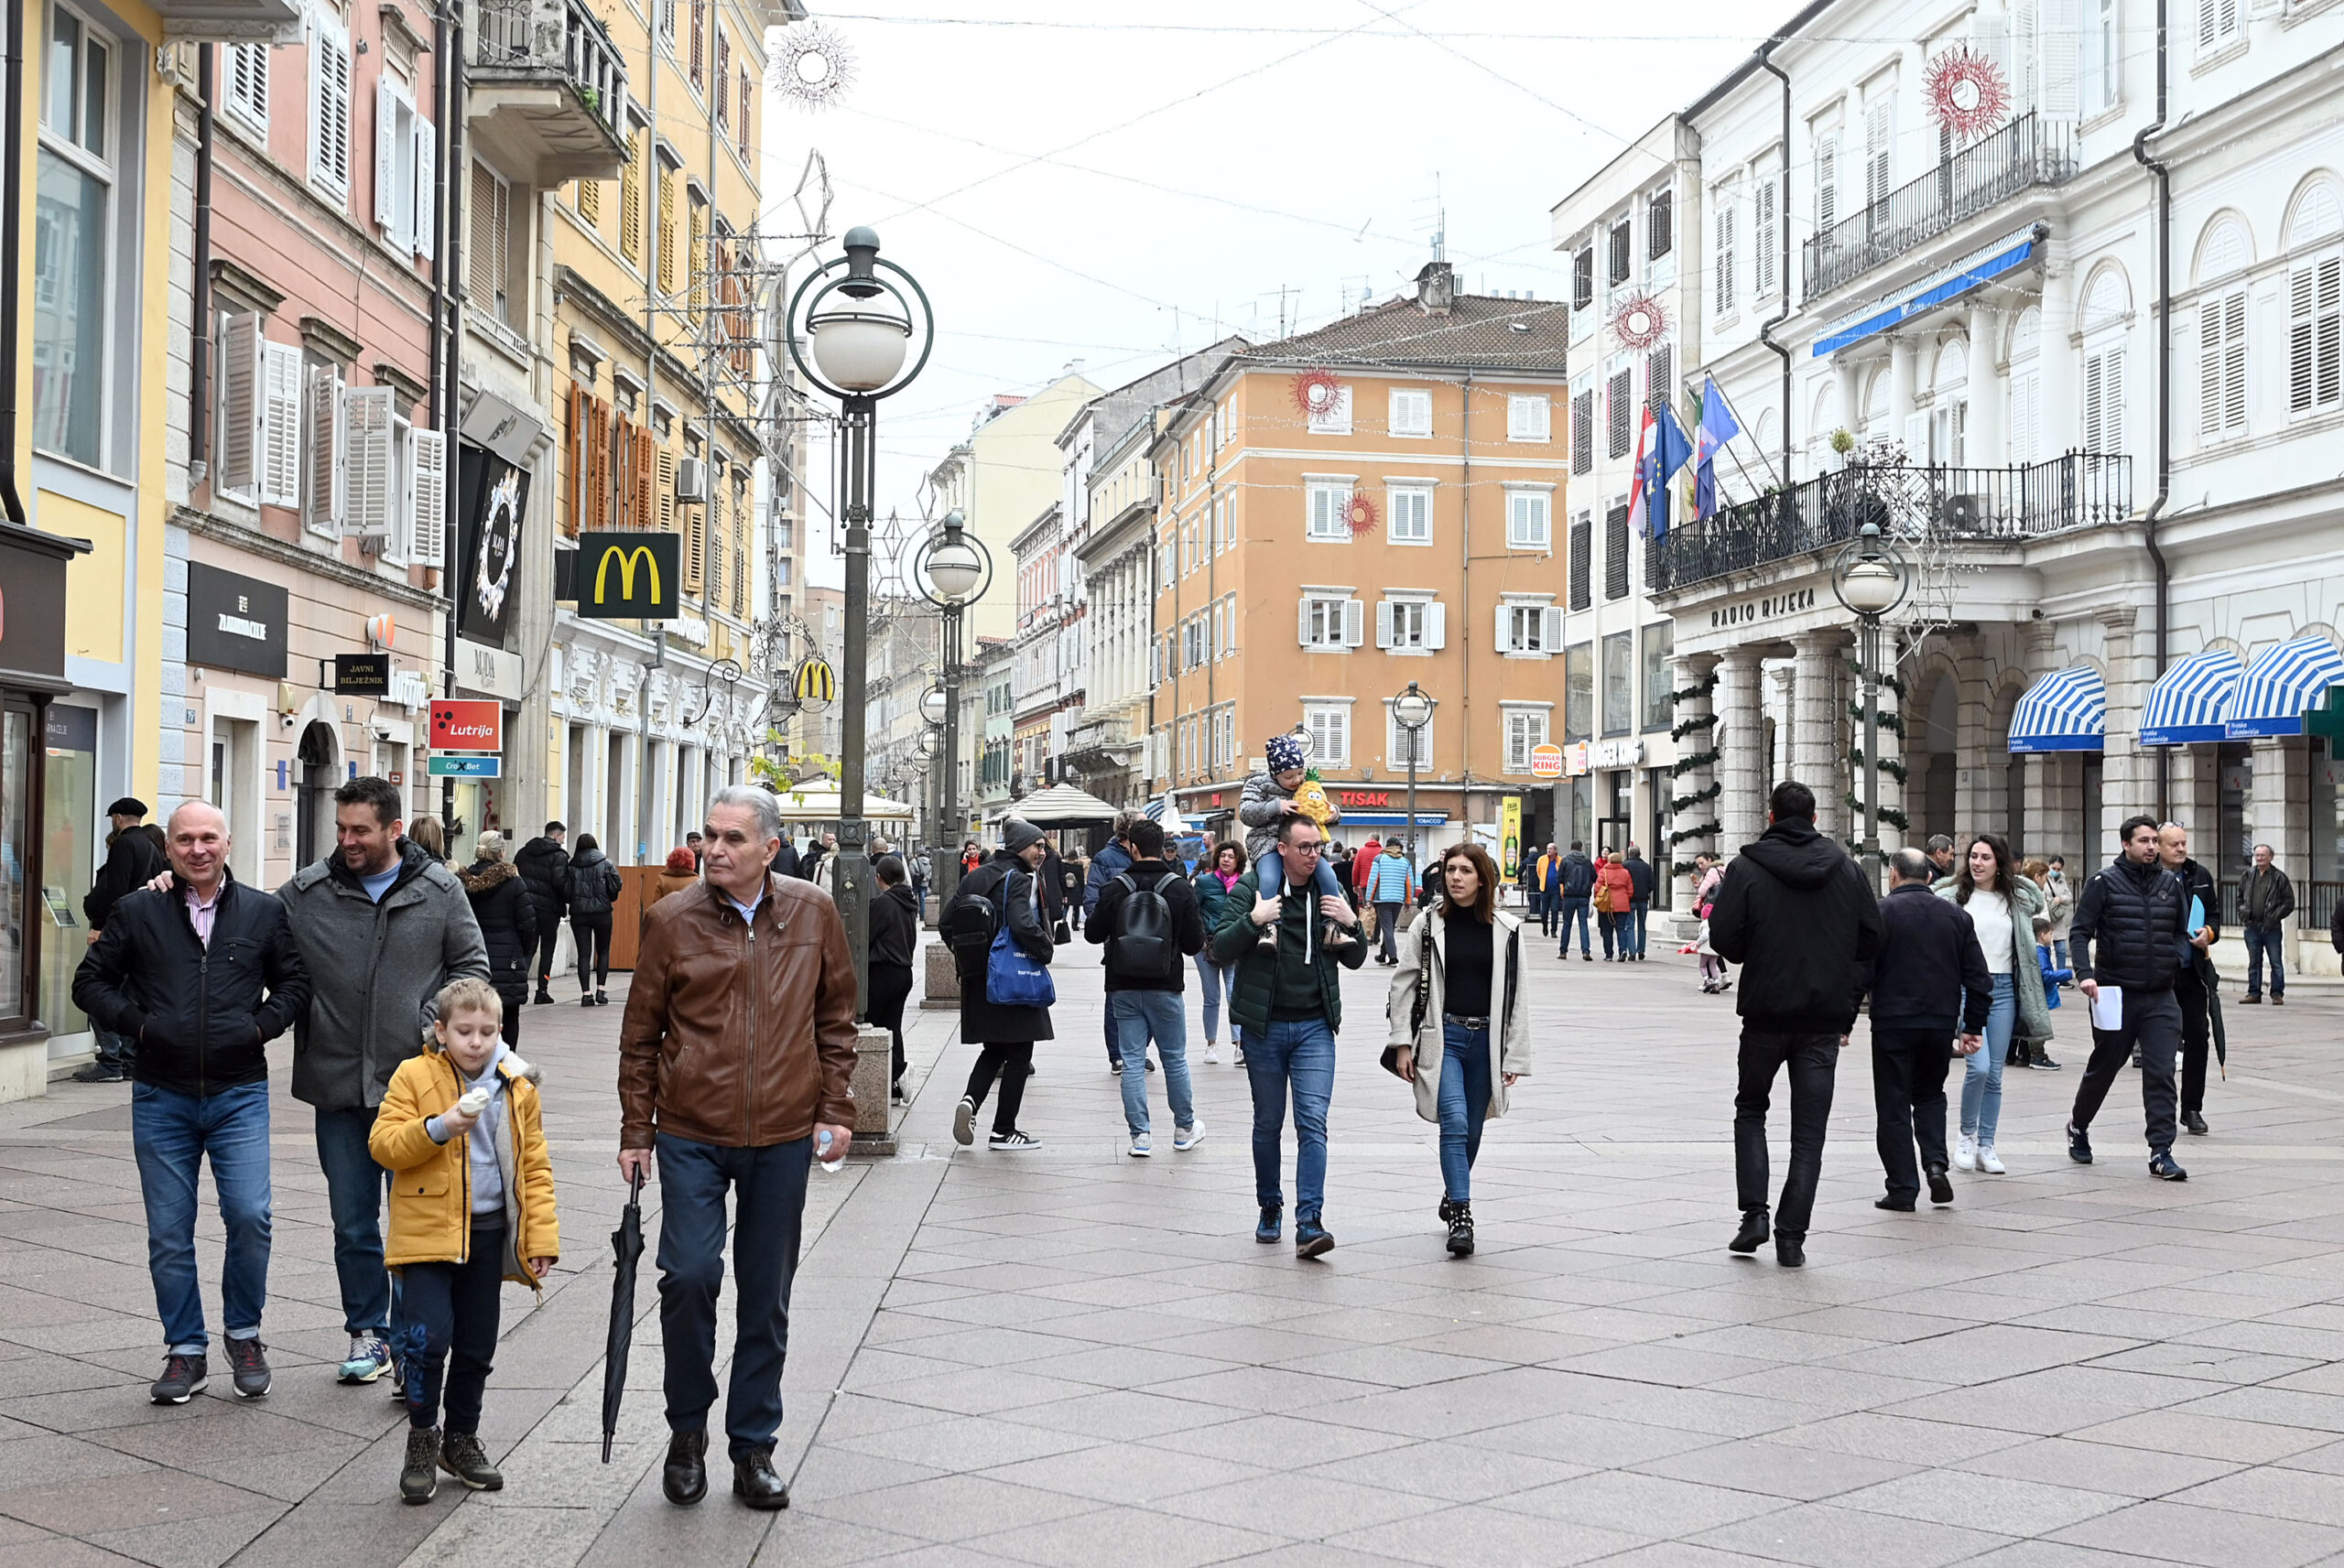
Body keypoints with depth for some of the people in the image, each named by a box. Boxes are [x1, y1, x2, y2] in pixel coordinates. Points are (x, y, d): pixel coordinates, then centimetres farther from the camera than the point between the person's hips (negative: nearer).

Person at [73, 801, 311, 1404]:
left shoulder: (264, 912, 5)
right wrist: (137, 1024, -4)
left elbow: (295, 983, 12)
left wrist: (262, 1026, -3)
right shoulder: (136, 911, 3)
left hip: (239, 1094, -1)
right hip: (161, 1098, 1)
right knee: (169, 1233, 5)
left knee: (250, 1217, -11)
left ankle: (244, 1335, 11)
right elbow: (90, 982, 8)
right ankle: (186, 1351, 17)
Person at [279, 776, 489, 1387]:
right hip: (339, 1085, 1)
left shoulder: (439, 890, 0)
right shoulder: (305, 893, 0)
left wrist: (434, 1022, -6)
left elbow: (471, 964, 6)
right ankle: (367, 1333, 25)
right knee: (353, 1223, 11)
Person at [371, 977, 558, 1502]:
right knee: (429, 1336, -15)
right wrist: (439, 1127, -26)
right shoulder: (414, 1076, -3)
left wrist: (542, 1239, 1)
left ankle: (461, 1439, 31)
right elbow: (383, 1145, -10)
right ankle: (422, 1437, 6)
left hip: (488, 1233, 4)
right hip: (428, 1232, -4)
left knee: (477, 1345, 12)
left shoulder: (517, 1088, 6)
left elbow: (535, 1166, 8)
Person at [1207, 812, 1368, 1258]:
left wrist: (1351, 923, -6)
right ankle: (1270, 1209, 28)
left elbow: (1354, 960, 13)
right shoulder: (1251, 887, -4)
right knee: (1268, 1124, 10)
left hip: (1315, 1026, 1)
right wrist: (1253, 920, -23)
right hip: (1265, 1025, -1)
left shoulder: (1329, 890, 7)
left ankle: (1309, 1224, -14)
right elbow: (1220, 949, -8)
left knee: (1313, 1123, -10)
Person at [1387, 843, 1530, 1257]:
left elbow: (1515, 995, 5)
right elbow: (1404, 985, 3)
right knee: (1455, 1123, -16)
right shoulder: (1428, 924, 0)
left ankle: (1452, 1198, 34)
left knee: (1471, 1131, 12)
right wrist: (1403, 1044, -2)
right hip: (1442, 1036, -2)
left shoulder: (1506, 930, 3)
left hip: (1485, 1039, 2)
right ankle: (1461, 1217, -17)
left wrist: (1514, 1055, 2)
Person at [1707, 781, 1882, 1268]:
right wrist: (1846, 999, 14)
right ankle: (1791, 1237, 3)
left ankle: (1754, 1213, 3)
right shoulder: (1847, 868, 2)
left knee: (1750, 1109, 17)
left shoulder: (1747, 867, -7)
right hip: (1826, 1017, 2)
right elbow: (1872, 938, 4)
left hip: (1766, 1013, -2)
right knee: (1809, 1129, 6)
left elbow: (1725, 939, -11)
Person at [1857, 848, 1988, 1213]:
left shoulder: (1881, 913, -7)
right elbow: (1978, 977, 7)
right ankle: (1936, 1164, 2)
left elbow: (1861, 973, -11)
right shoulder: (1958, 916, 7)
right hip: (1941, 1021, 4)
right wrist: (1973, 1026, 13)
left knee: (1893, 1105, 3)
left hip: (1893, 1022, -4)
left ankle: (1903, 1189, 3)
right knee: (1930, 1095, 22)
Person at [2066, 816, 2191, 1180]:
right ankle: (2078, 1127, 37)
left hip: (2160, 998, 3)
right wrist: (2084, 973, -19)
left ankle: (2161, 1152, -6)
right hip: (2115, 995, -2)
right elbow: (2080, 931, -6)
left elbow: (2182, 931, 19)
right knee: (2103, 1067, 13)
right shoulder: (2105, 881, -4)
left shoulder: (2171, 882, 9)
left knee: (2161, 1074, -7)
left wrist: (2176, 958, 0)